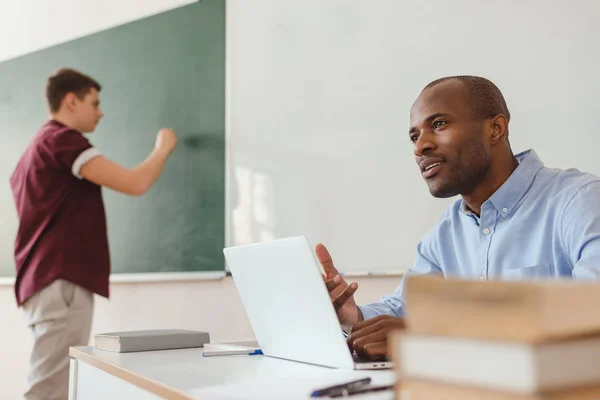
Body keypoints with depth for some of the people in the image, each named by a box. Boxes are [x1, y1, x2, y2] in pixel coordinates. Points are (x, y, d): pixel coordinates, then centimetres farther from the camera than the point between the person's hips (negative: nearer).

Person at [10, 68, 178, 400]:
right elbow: (135, 184, -14)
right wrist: (163, 147, 4)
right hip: (62, 281, -10)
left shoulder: (38, 147, 24)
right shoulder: (62, 139, -7)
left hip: (43, 280, 10)